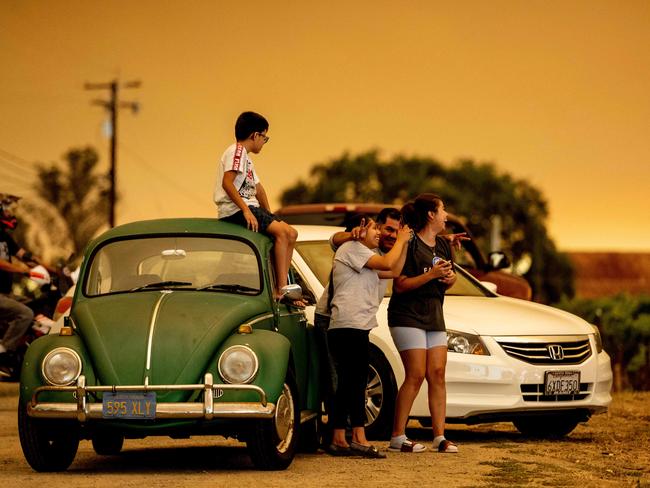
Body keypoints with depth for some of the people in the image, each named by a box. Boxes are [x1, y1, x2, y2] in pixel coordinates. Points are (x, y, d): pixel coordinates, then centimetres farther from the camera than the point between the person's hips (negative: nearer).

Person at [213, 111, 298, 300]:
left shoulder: (246, 157, 27)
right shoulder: (237, 151, -6)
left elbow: (257, 187, 34)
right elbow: (227, 183, -20)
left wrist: (269, 215, 25)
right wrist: (245, 210, -26)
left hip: (248, 209, 10)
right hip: (235, 210, -10)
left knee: (290, 233, 4)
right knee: (281, 231, -23)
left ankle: (283, 288, 1)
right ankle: (281, 290, -25)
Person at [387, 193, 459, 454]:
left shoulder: (443, 245, 13)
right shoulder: (409, 245, -12)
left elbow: (450, 276, 24)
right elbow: (400, 285, -16)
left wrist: (450, 277, 1)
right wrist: (432, 274, -22)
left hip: (434, 315, 8)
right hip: (408, 315, -8)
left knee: (437, 374, 0)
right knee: (416, 375, -12)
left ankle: (440, 436, 2)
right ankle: (397, 437, -6)